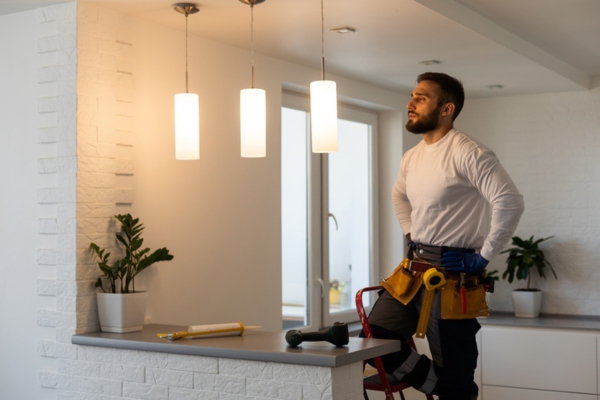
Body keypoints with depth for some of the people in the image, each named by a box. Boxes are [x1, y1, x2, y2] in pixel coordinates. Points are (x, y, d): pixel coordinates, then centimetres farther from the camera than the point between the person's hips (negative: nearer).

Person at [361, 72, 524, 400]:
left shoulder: (468, 154, -15)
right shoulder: (411, 157, 11)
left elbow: (510, 203, -23)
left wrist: (483, 257, -18)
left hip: (452, 273, -8)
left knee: (455, 374, 0)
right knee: (375, 338, 0)